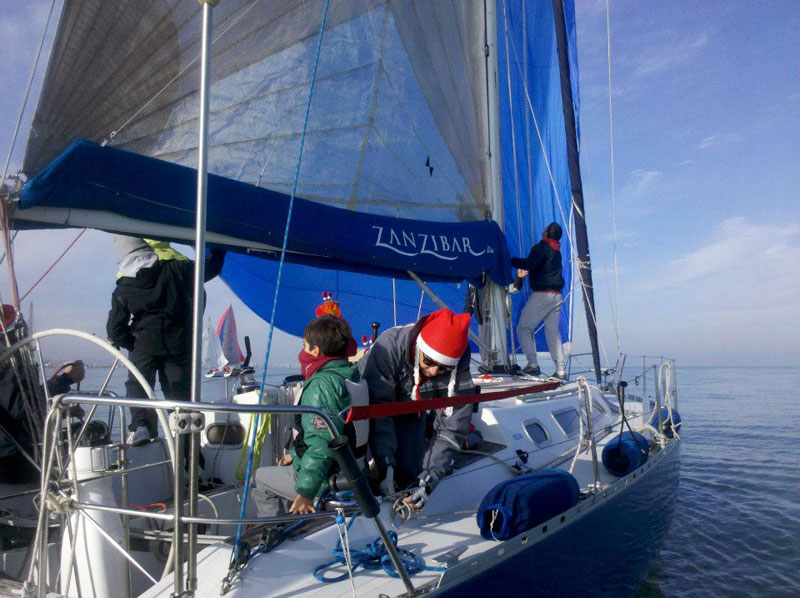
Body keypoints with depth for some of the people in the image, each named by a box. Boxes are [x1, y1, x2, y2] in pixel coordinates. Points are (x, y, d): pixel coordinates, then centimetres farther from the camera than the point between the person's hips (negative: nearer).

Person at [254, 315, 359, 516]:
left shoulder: (321, 384, -24)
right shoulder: (351, 375, 4)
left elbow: (323, 443, -30)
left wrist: (306, 492, -25)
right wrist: (294, 453, 22)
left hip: (327, 481, -8)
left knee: (261, 477, 13)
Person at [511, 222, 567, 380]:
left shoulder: (541, 247, -7)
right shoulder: (556, 251, 19)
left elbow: (530, 263, -22)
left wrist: (511, 261, -14)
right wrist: (526, 269, 25)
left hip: (542, 294, -8)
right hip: (556, 295, 8)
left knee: (523, 327, 1)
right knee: (552, 330, 10)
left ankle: (533, 364, -7)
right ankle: (560, 370, 6)